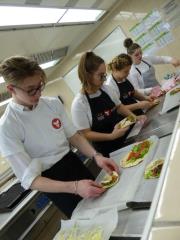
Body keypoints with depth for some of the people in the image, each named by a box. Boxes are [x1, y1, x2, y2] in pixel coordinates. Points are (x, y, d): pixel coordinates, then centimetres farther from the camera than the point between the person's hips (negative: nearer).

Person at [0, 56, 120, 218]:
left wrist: (96, 156, -17)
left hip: (74, 164, 5)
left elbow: (73, 136, 1)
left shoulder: (53, 103, -7)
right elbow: (29, 179, -22)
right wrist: (74, 187, -34)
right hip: (52, 182, -4)